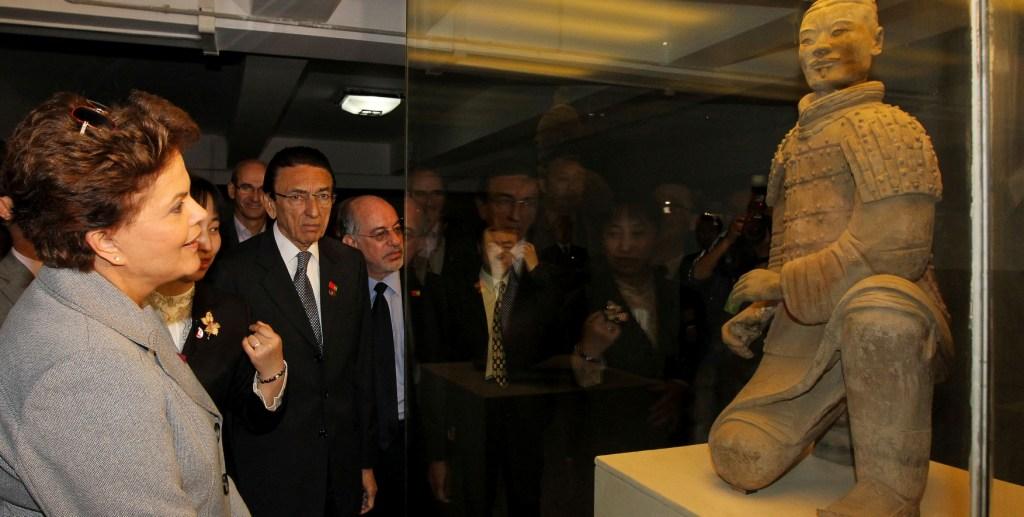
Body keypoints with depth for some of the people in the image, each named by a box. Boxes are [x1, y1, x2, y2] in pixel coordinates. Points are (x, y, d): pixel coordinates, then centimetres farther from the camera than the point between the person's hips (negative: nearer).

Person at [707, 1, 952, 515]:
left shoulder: (881, 126, -6)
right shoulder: (796, 141, 19)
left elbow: (896, 249, -19)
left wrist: (782, 284, -13)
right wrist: (757, 313, 10)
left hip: (888, 332, -6)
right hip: (806, 337, 7)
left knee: (876, 301, -43)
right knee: (738, 458, -5)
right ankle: (841, 416, 23)